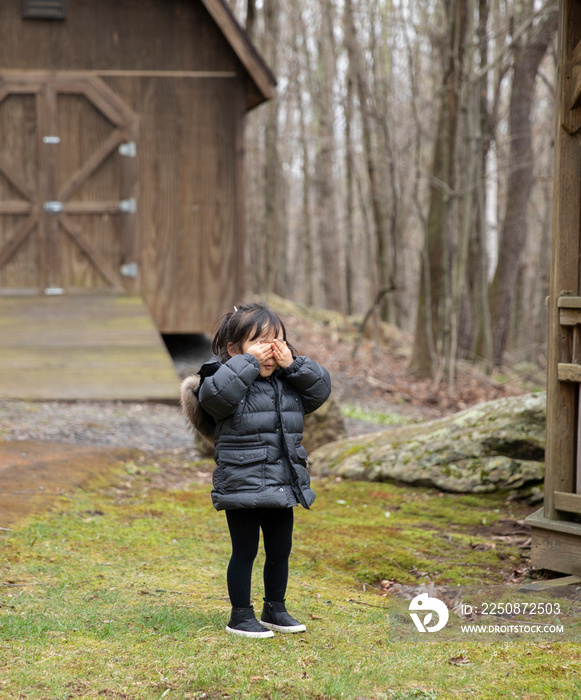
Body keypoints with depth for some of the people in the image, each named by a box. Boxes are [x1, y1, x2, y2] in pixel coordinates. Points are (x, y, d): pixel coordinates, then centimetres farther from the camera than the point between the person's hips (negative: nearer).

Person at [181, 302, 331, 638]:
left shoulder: (289, 384, 9)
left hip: (283, 485, 6)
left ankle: (275, 609, 31)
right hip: (242, 488, -6)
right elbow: (216, 393, -31)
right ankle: (241, 615, 14)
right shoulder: (231, 382, -10)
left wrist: (294, 364, -8)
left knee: (280, 550, 16)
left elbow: (321, 389, 5)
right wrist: (249, 362, -25)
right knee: (245, 552, 2)